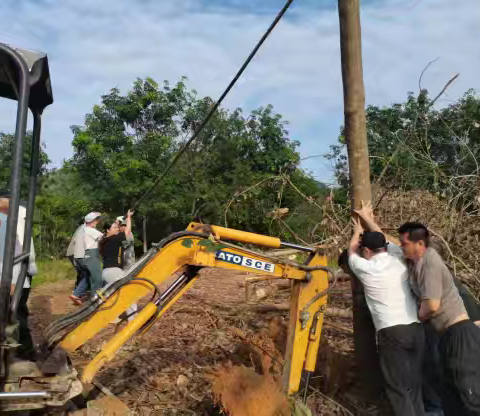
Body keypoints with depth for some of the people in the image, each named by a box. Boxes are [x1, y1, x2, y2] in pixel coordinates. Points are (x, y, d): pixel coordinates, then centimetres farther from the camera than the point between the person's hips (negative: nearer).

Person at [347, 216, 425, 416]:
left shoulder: (366, 268, -2)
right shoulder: (398, 261, 7)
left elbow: (352, 250, 20)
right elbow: (381, 241, 27)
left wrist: (358, 230, 38)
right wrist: (369, 222, 42)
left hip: (392, 332, -5)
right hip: (416, 328, 6)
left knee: (398, 388, 0)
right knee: (414, 384, 16)